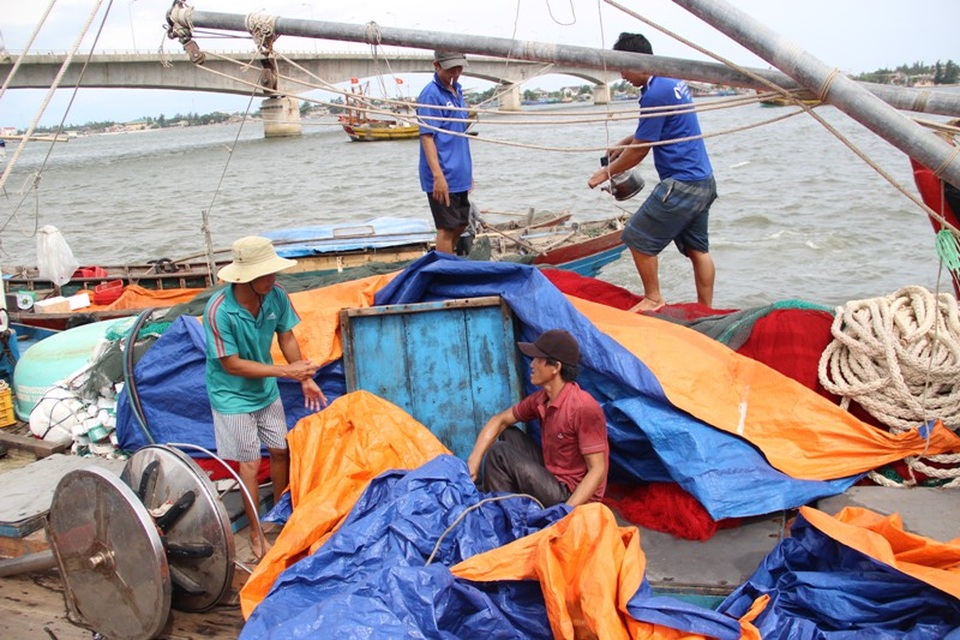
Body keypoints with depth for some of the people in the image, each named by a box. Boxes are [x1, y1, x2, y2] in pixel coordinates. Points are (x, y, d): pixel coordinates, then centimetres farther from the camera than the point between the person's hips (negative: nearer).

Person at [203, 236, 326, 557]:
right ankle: (256, 532, 20)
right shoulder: (219, 310, -31)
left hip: (265, 389, 5)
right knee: (250, 463, 3)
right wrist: (286, 371, -25)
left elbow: (286, 337, 0)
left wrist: (306, 379, -4)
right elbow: (232, 364, -25)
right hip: (232, 395, -5)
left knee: (280, 450, 15)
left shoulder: (276, 296, -17)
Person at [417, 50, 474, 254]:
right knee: (447, 228, -3)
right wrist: (438, 176, -26)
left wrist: (468, 171, 21)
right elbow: (427, 136, -19)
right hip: (444, 177, -9)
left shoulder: (457, 91, 13)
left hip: (460, 175, 9)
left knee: (460, 225, 15)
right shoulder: (431, 94, -13)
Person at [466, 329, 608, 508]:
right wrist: (474, 460, -1)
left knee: (499, 453, -14)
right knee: (508, 435, 12)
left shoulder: (584, 409, -25)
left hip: (571, 496, -9)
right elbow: (499, 421, 12)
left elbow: (598, 470, -25)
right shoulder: (541, 399, 1)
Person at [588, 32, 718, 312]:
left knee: (637, 238, 1)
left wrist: (606, 172, 0)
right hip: (704, 182, 10)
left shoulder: (655, 95, -19)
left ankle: (653, 298, 13)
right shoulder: (674, 82, 11)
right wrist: (625, 143, 23)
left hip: (681, 185, -10)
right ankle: (706, 311, 20)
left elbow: (639, 151, -13)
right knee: (697, 248, 14)